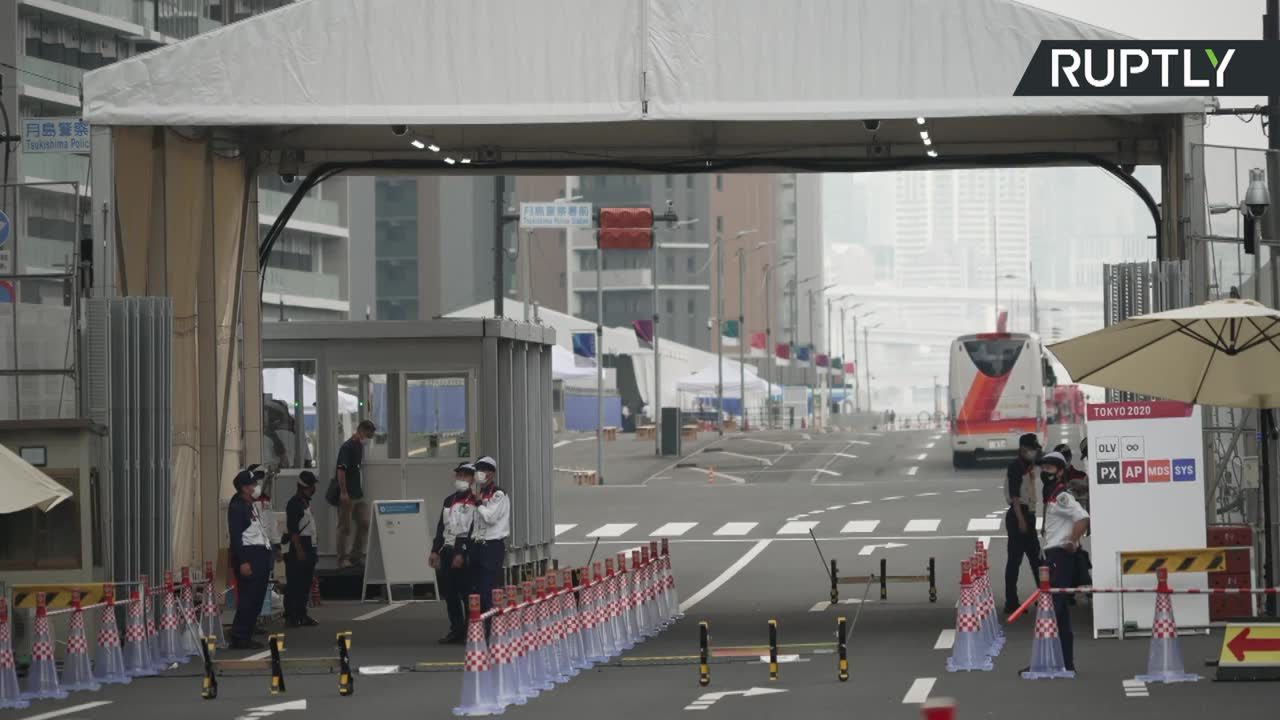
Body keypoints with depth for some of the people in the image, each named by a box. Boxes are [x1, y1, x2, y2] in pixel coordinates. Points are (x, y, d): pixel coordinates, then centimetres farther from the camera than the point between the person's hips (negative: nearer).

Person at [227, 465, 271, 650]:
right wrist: (243, 562, -21)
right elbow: (235, 536, -15)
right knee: (248, 598, -11)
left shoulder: (252, 504, 19)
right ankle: (239, 638, -9)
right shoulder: (237, 506, -10)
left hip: (260, 554, 10)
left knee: (257, 598, 9)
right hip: (248, 554, -10)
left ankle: (245, 636, 14)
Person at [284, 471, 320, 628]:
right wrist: (299, 550, -23)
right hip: (298, 549, -10)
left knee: (305, 585, 12)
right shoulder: (294, 504, -13)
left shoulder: (306, 503, 17)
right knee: (294, 584, -8)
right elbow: (292, 529, -19)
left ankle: (301, 615, 17)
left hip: (308, 548, 10)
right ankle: (290, 616, -7)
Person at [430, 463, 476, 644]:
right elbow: (441, 527, 20)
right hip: (447, 552, 7)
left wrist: (462, 554, -18)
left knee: (467, 594, -6)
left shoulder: (475, 501, -6)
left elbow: (473, 530, -13)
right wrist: (435, 551, 13)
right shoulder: (449, 500, 18)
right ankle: (456, 630, 17)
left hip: (465, 554, -7)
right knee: (450, 593, 9)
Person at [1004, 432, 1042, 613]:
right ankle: (1011, 602, -7)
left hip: (1027, 515, 10)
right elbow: (1014, 495, -19)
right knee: (1015, 559, -8)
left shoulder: (1027, 467, 17)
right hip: (1018, 516, -10)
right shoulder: (1016, 467, -12)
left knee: (1035, 557, 14)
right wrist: (1021, 520, -24)